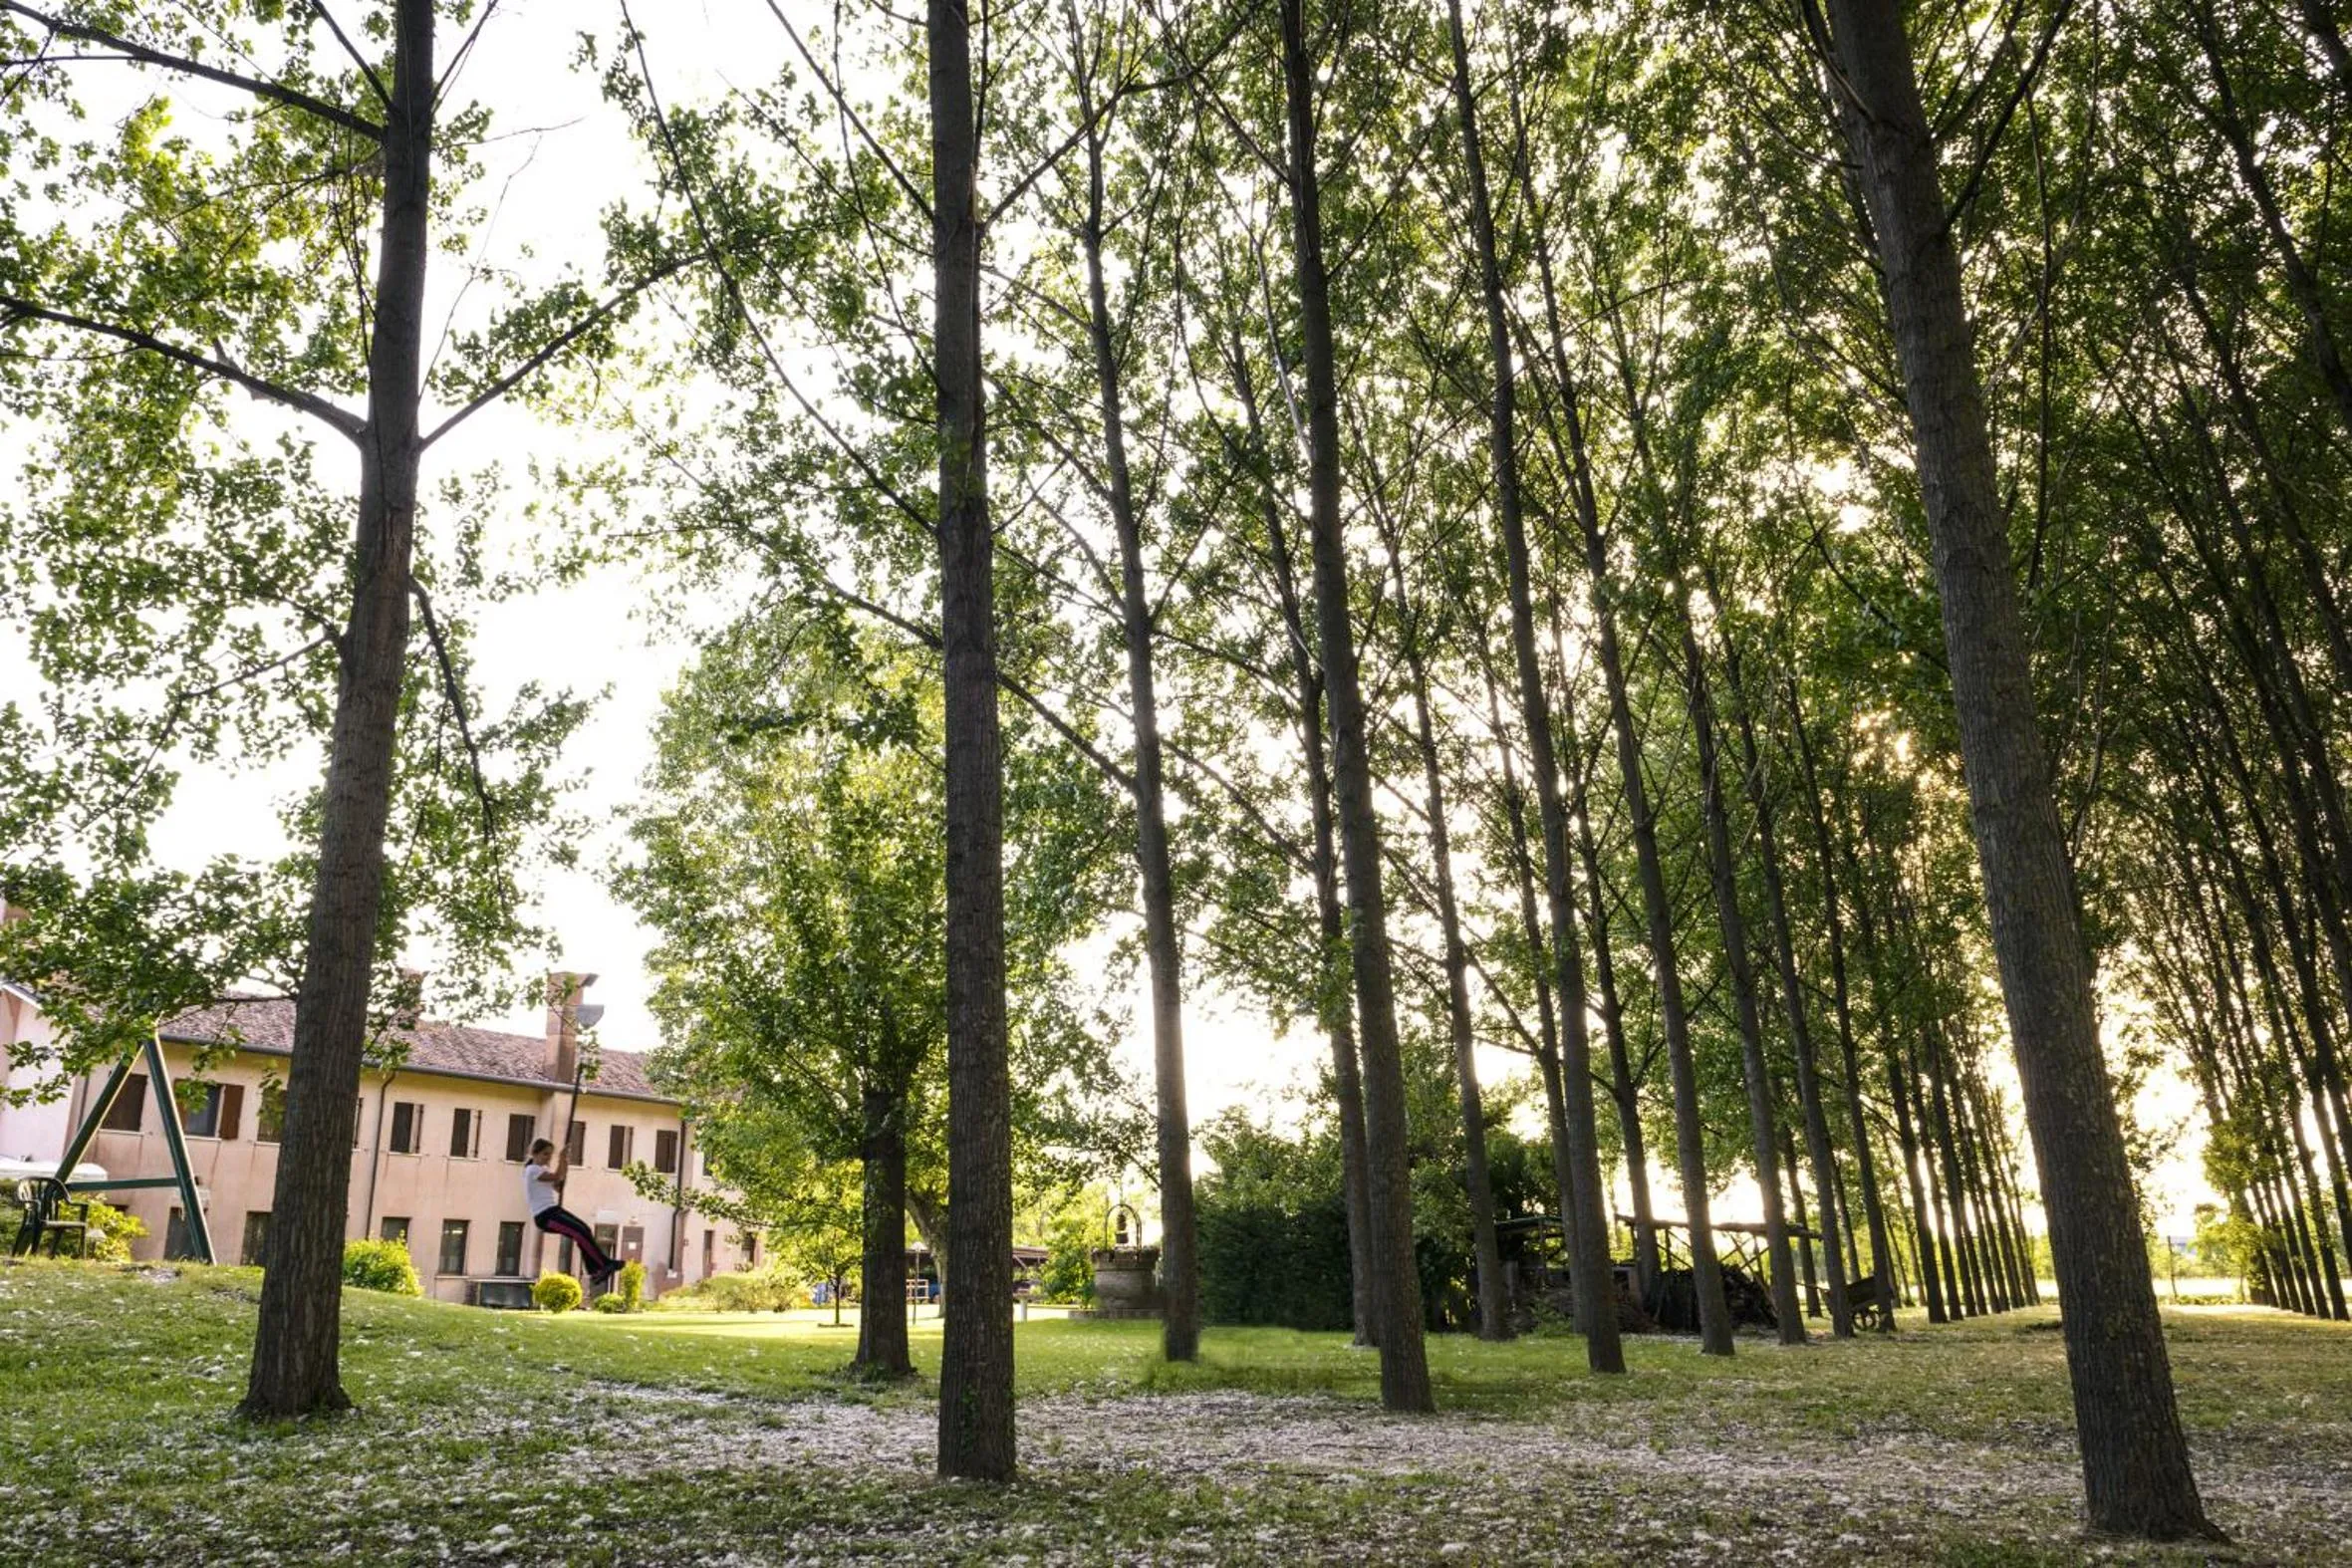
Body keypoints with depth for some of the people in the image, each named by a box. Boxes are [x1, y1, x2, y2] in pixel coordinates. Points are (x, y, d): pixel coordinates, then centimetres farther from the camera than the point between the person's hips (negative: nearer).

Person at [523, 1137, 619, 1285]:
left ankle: (595, 1272, -7)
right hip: (544, 1215, -9)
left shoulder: (543, 1169, 20)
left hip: (554, 1210, 9)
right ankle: (605, 1264, -18)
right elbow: (555, 1177, -20)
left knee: (584, 1230, -7)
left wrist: (565, 1164, 7)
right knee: (581, 1232, -22)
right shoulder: (532, 1170, -9)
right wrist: (561, 1160, -11)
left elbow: (557, 1187, 16)